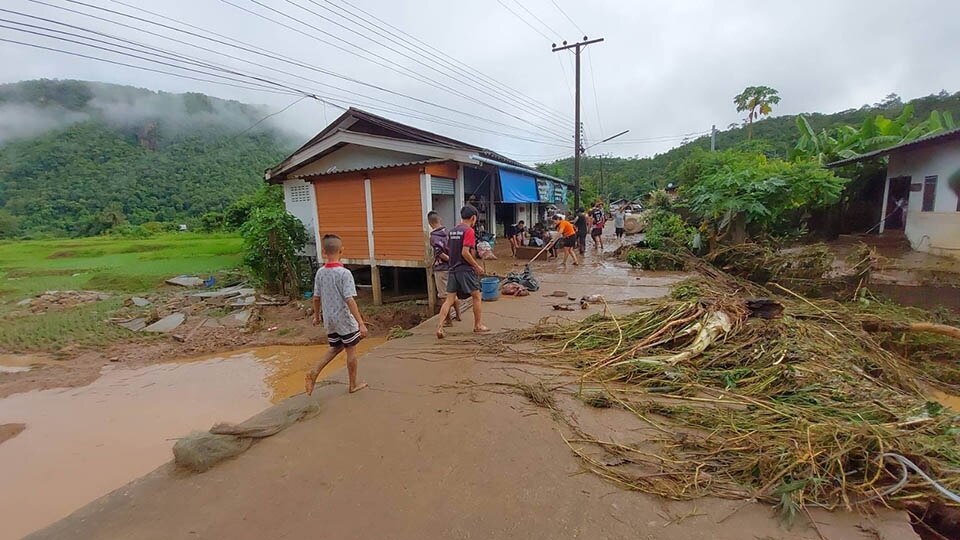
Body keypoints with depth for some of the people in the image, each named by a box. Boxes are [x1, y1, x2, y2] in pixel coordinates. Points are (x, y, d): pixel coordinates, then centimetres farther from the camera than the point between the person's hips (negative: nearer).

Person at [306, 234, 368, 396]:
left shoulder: (320, 272, -2)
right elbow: (349, 300, -23)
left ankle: (314, 372, 12)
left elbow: (316, 298, 6)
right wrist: (361, 323, -21)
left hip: (329, 320, 6)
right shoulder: (344, 273, -19)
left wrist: (316, 316, 22)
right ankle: (354, 384, 24)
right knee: (351, 350, 11)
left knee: (336, 347, 25)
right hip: (345, 319, -6)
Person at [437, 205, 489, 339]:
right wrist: (477, 266, -9)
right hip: (466, 269, -6)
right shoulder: (469, 231, -10)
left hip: (453, 269, 7)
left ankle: (439, 327, -5)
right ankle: (478, 325, 20)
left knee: (449, 300, 5)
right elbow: (465, 252, -19)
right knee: (476, 296, 10)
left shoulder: (451, 231, 13)